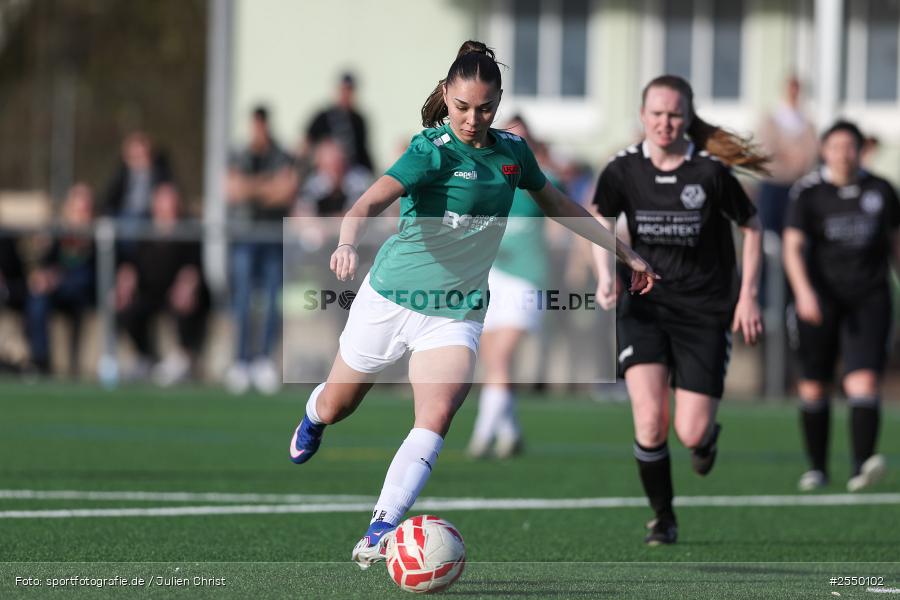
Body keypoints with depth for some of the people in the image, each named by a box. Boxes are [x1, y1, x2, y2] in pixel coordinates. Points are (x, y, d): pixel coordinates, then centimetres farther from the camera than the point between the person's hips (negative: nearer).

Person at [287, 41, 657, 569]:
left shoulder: (512, 151, -1)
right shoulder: (433, 151, -19)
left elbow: (558, 204, 18)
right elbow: (375, 198, -36)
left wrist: (625, 252, 22)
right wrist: (349, 243, -57)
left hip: (457, 312, 3)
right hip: (391, 298, -3)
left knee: (437, 417, -22)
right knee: (335, 407, 17)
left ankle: (380, 535, -26)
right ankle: (312, 419, 55)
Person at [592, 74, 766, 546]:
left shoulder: (711, 171, -8)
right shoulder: (624, 169, -4)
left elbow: (751, 227, 3)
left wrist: (748, 295, -2)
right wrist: (605, 274, -26)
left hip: (704, 312, -1)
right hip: (644, 307, 1)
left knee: (691, 433, -7)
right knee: (650, 420, -16)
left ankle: (708, 437, 34)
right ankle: (663, 518, 7)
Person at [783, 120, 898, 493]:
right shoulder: (808, 192, -1)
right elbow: (793, 246, -8)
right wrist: (803, 291, -22)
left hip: (869, 299, 0)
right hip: (819, 299, 0)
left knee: (864, 381, -17)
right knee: (813, 388, 5)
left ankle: (862, 466, -25)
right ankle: (817, 467, 21)